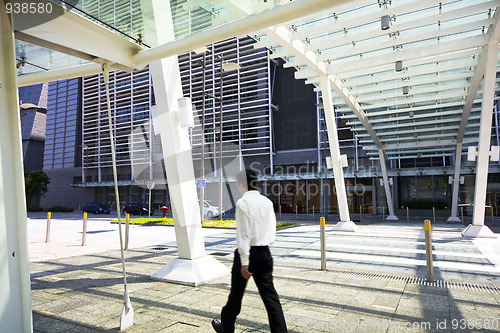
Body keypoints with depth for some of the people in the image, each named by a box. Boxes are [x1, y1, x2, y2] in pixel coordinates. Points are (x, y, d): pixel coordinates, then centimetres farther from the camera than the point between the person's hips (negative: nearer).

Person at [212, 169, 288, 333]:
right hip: (265, 252, 5)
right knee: (269, 295, 8)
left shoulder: (243, 203, -13)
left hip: (248, 252, -5)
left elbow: (243, 235, -17)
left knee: (236, 293, 14)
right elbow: (272, 234, 10)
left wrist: (244, 262, -15)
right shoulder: (267, 202, 5)